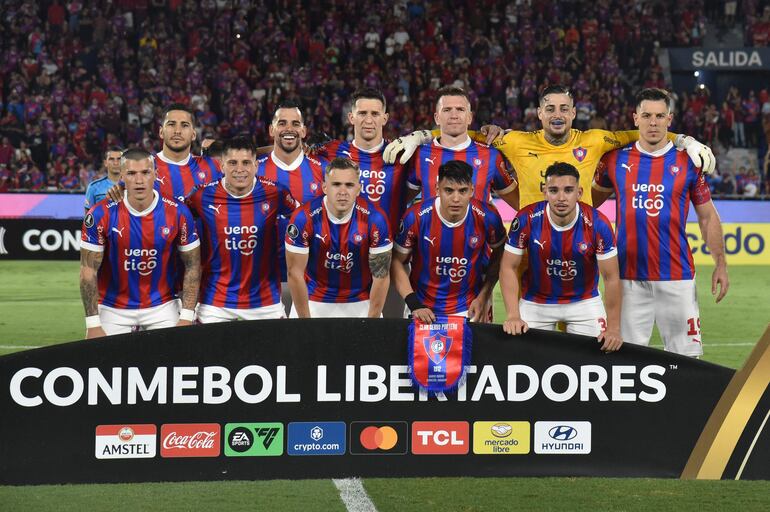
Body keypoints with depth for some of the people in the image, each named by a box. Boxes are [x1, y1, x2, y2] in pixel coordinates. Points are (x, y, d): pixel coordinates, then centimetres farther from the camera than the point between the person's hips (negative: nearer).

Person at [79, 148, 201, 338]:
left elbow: (192, 266, -1)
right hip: (113, 309, -1)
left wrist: (186, 318, -8)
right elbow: (89, 270, -9)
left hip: (161, 306, 1)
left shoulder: (177, 213, -11)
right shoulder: (101, 215, -15)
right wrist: (93, 325, -13)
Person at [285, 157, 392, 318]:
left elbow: (381, 276, -10)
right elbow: (295, 273, -12)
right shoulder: (304, 219, -19)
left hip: (360, 303, 1)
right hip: (314, 302, -1)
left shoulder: (374, 219, -18)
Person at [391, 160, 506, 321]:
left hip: (469, 309, 0)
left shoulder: (487, 217, -15)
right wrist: (414, 305, -15)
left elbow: (499, 253, 4)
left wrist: (484, 297, -2)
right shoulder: (416, 217, -18)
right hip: (424, 309, 0)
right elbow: (397, 261, -7)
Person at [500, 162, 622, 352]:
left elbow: (611, 278, -15)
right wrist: (513, 316, -22)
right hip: (535, 302, 0)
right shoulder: (526, 220, -21)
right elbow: (509, 267, -12)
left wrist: (614, 329, -18)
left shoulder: (597, 224, -21)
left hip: (585, 302, 0)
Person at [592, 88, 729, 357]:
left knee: (685, 355, -3)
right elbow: (593, 199, 20)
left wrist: (720, 264, 3)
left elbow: (707, 216, 8)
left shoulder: (687, 162, 3)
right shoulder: (615, 160, 6)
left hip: (676, 274, -1)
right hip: (629, 274, 1)